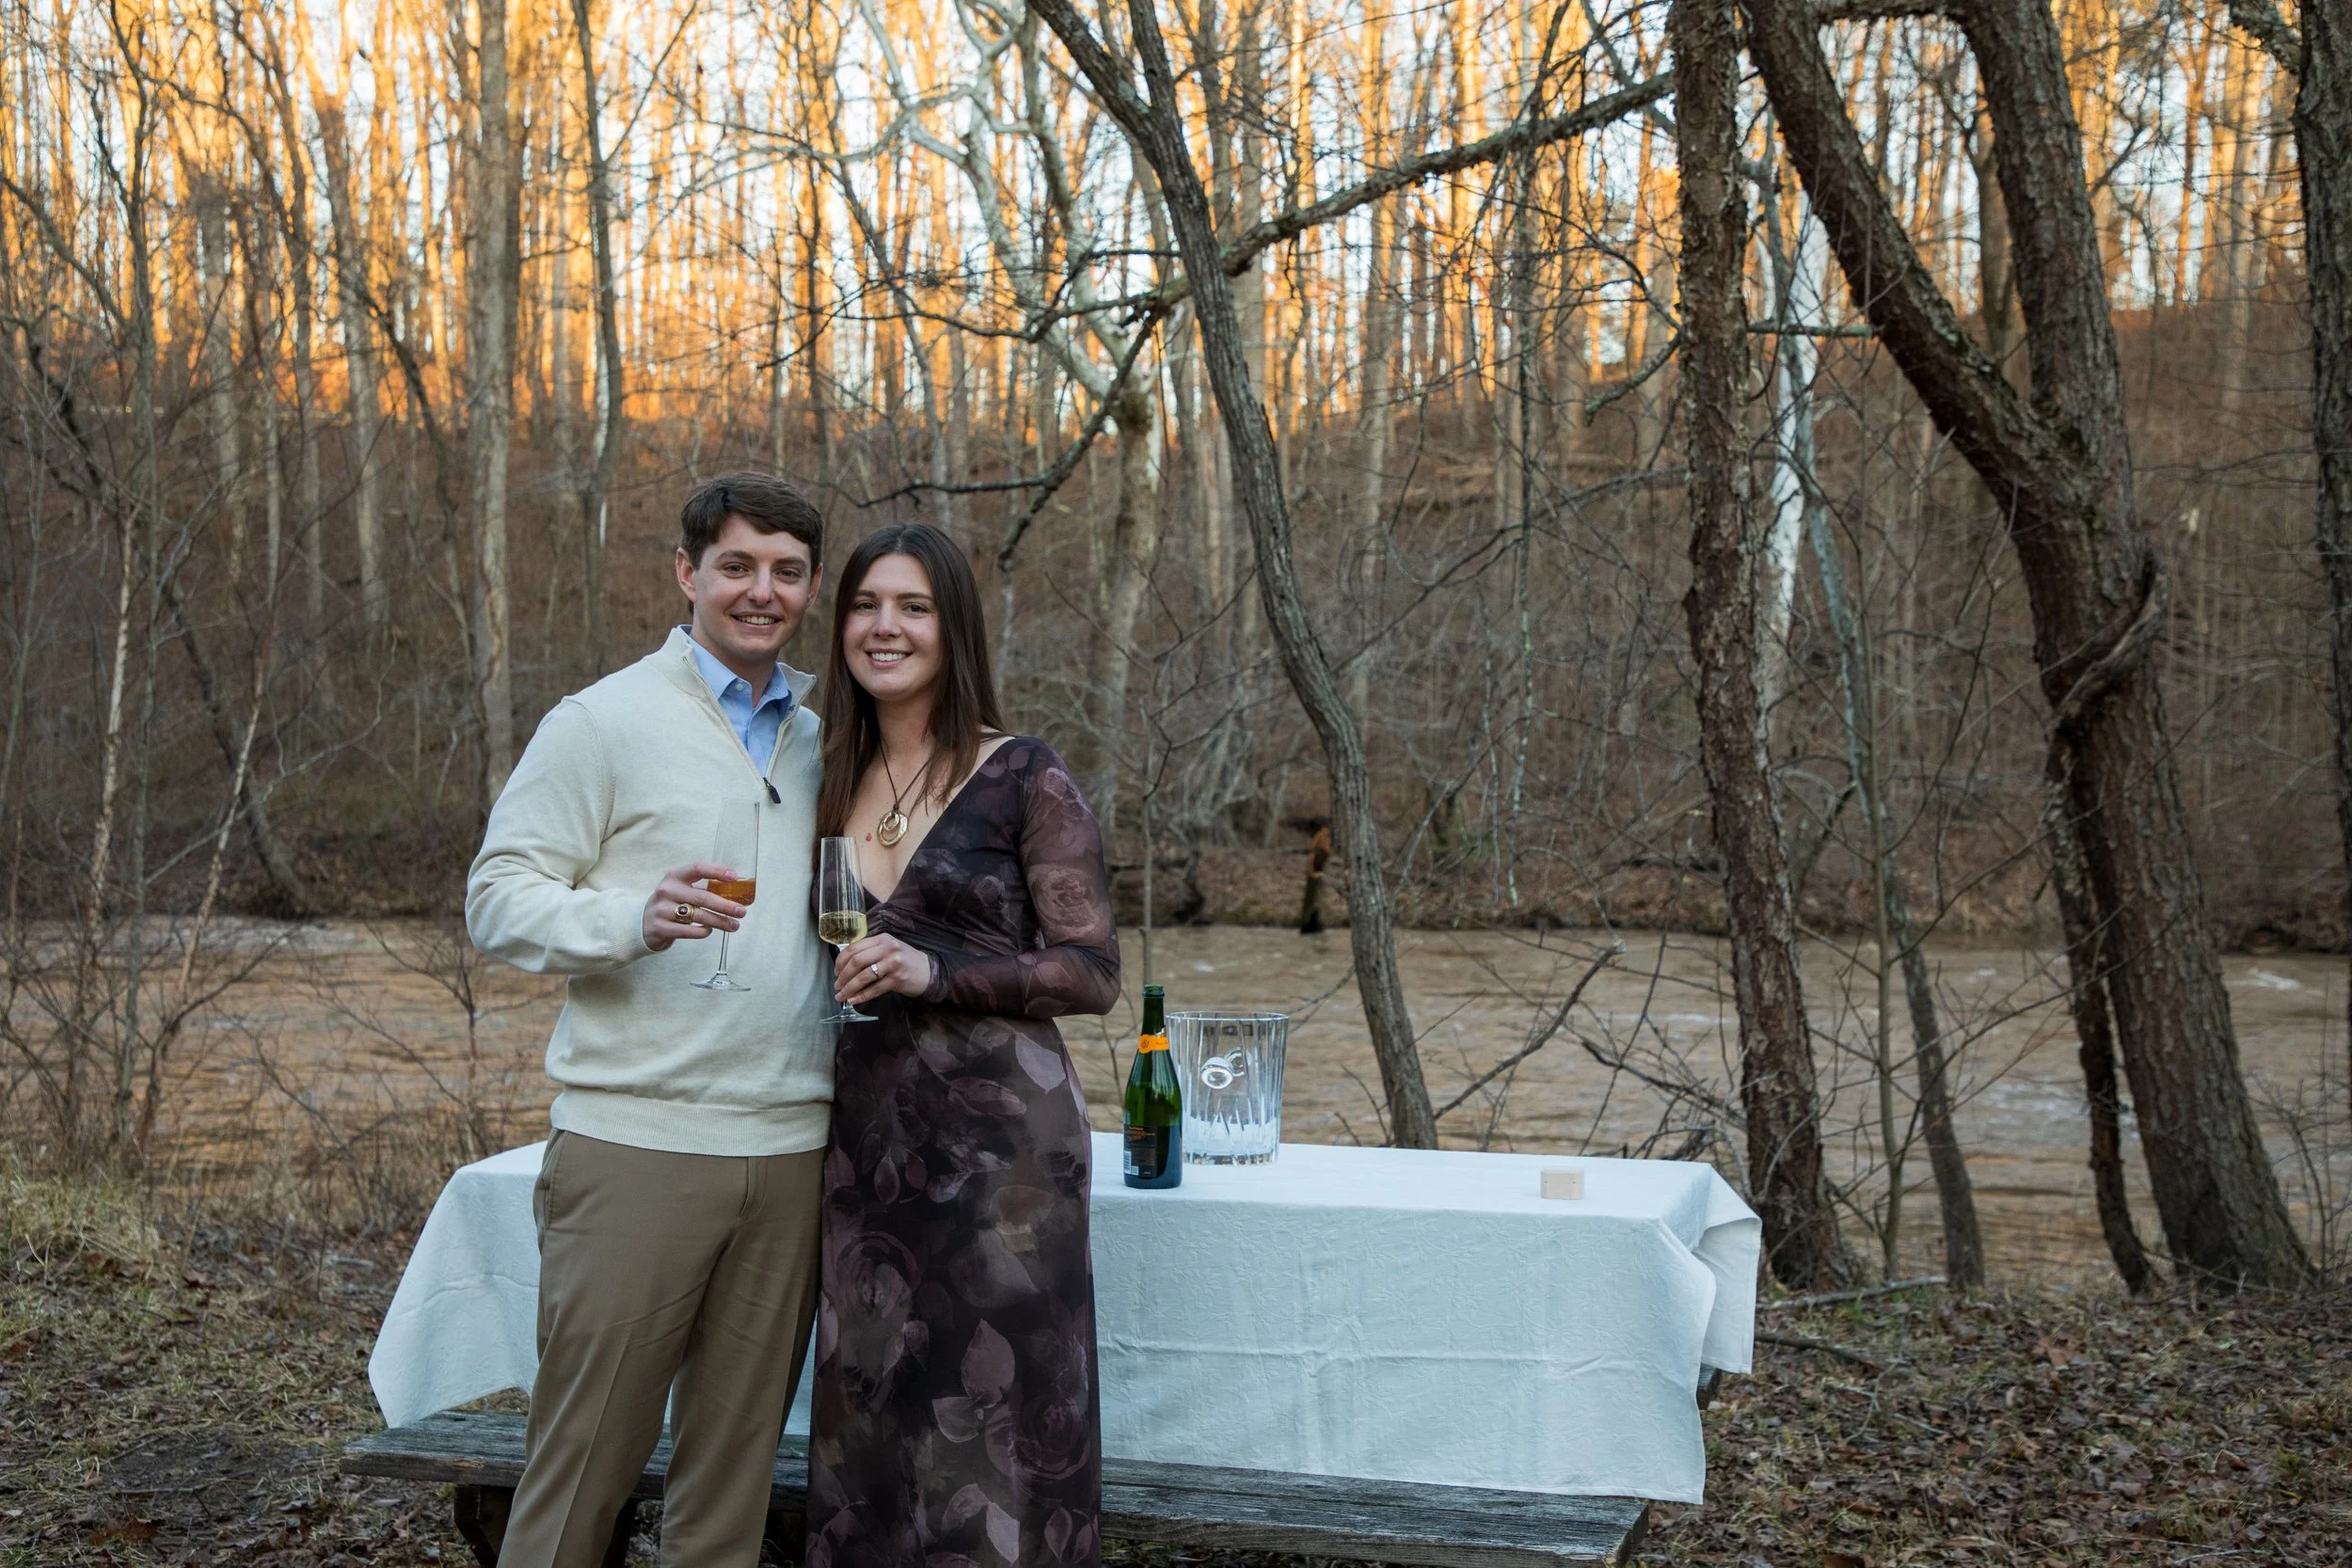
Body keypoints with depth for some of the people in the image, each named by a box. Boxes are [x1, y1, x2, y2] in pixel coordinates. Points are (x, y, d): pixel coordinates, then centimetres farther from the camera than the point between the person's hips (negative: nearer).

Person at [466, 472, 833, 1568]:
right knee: (585, 1455, 1)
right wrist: (636, 919, -24)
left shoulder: (817, 741, 16)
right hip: (640, 1143, -5)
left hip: (791, 1148, 5)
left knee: (735, 1457, 12)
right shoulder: (604, 721, -2)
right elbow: (498, 898, -7)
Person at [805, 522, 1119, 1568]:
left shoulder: (1024, 778, -5)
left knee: (991, 1411, -1)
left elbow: (1093, 972, -8)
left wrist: (937, 972, -18)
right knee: (874, 1418, 10)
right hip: (865, 1140, 5)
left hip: (997, 1136, -5)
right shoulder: (837, 783, 12)